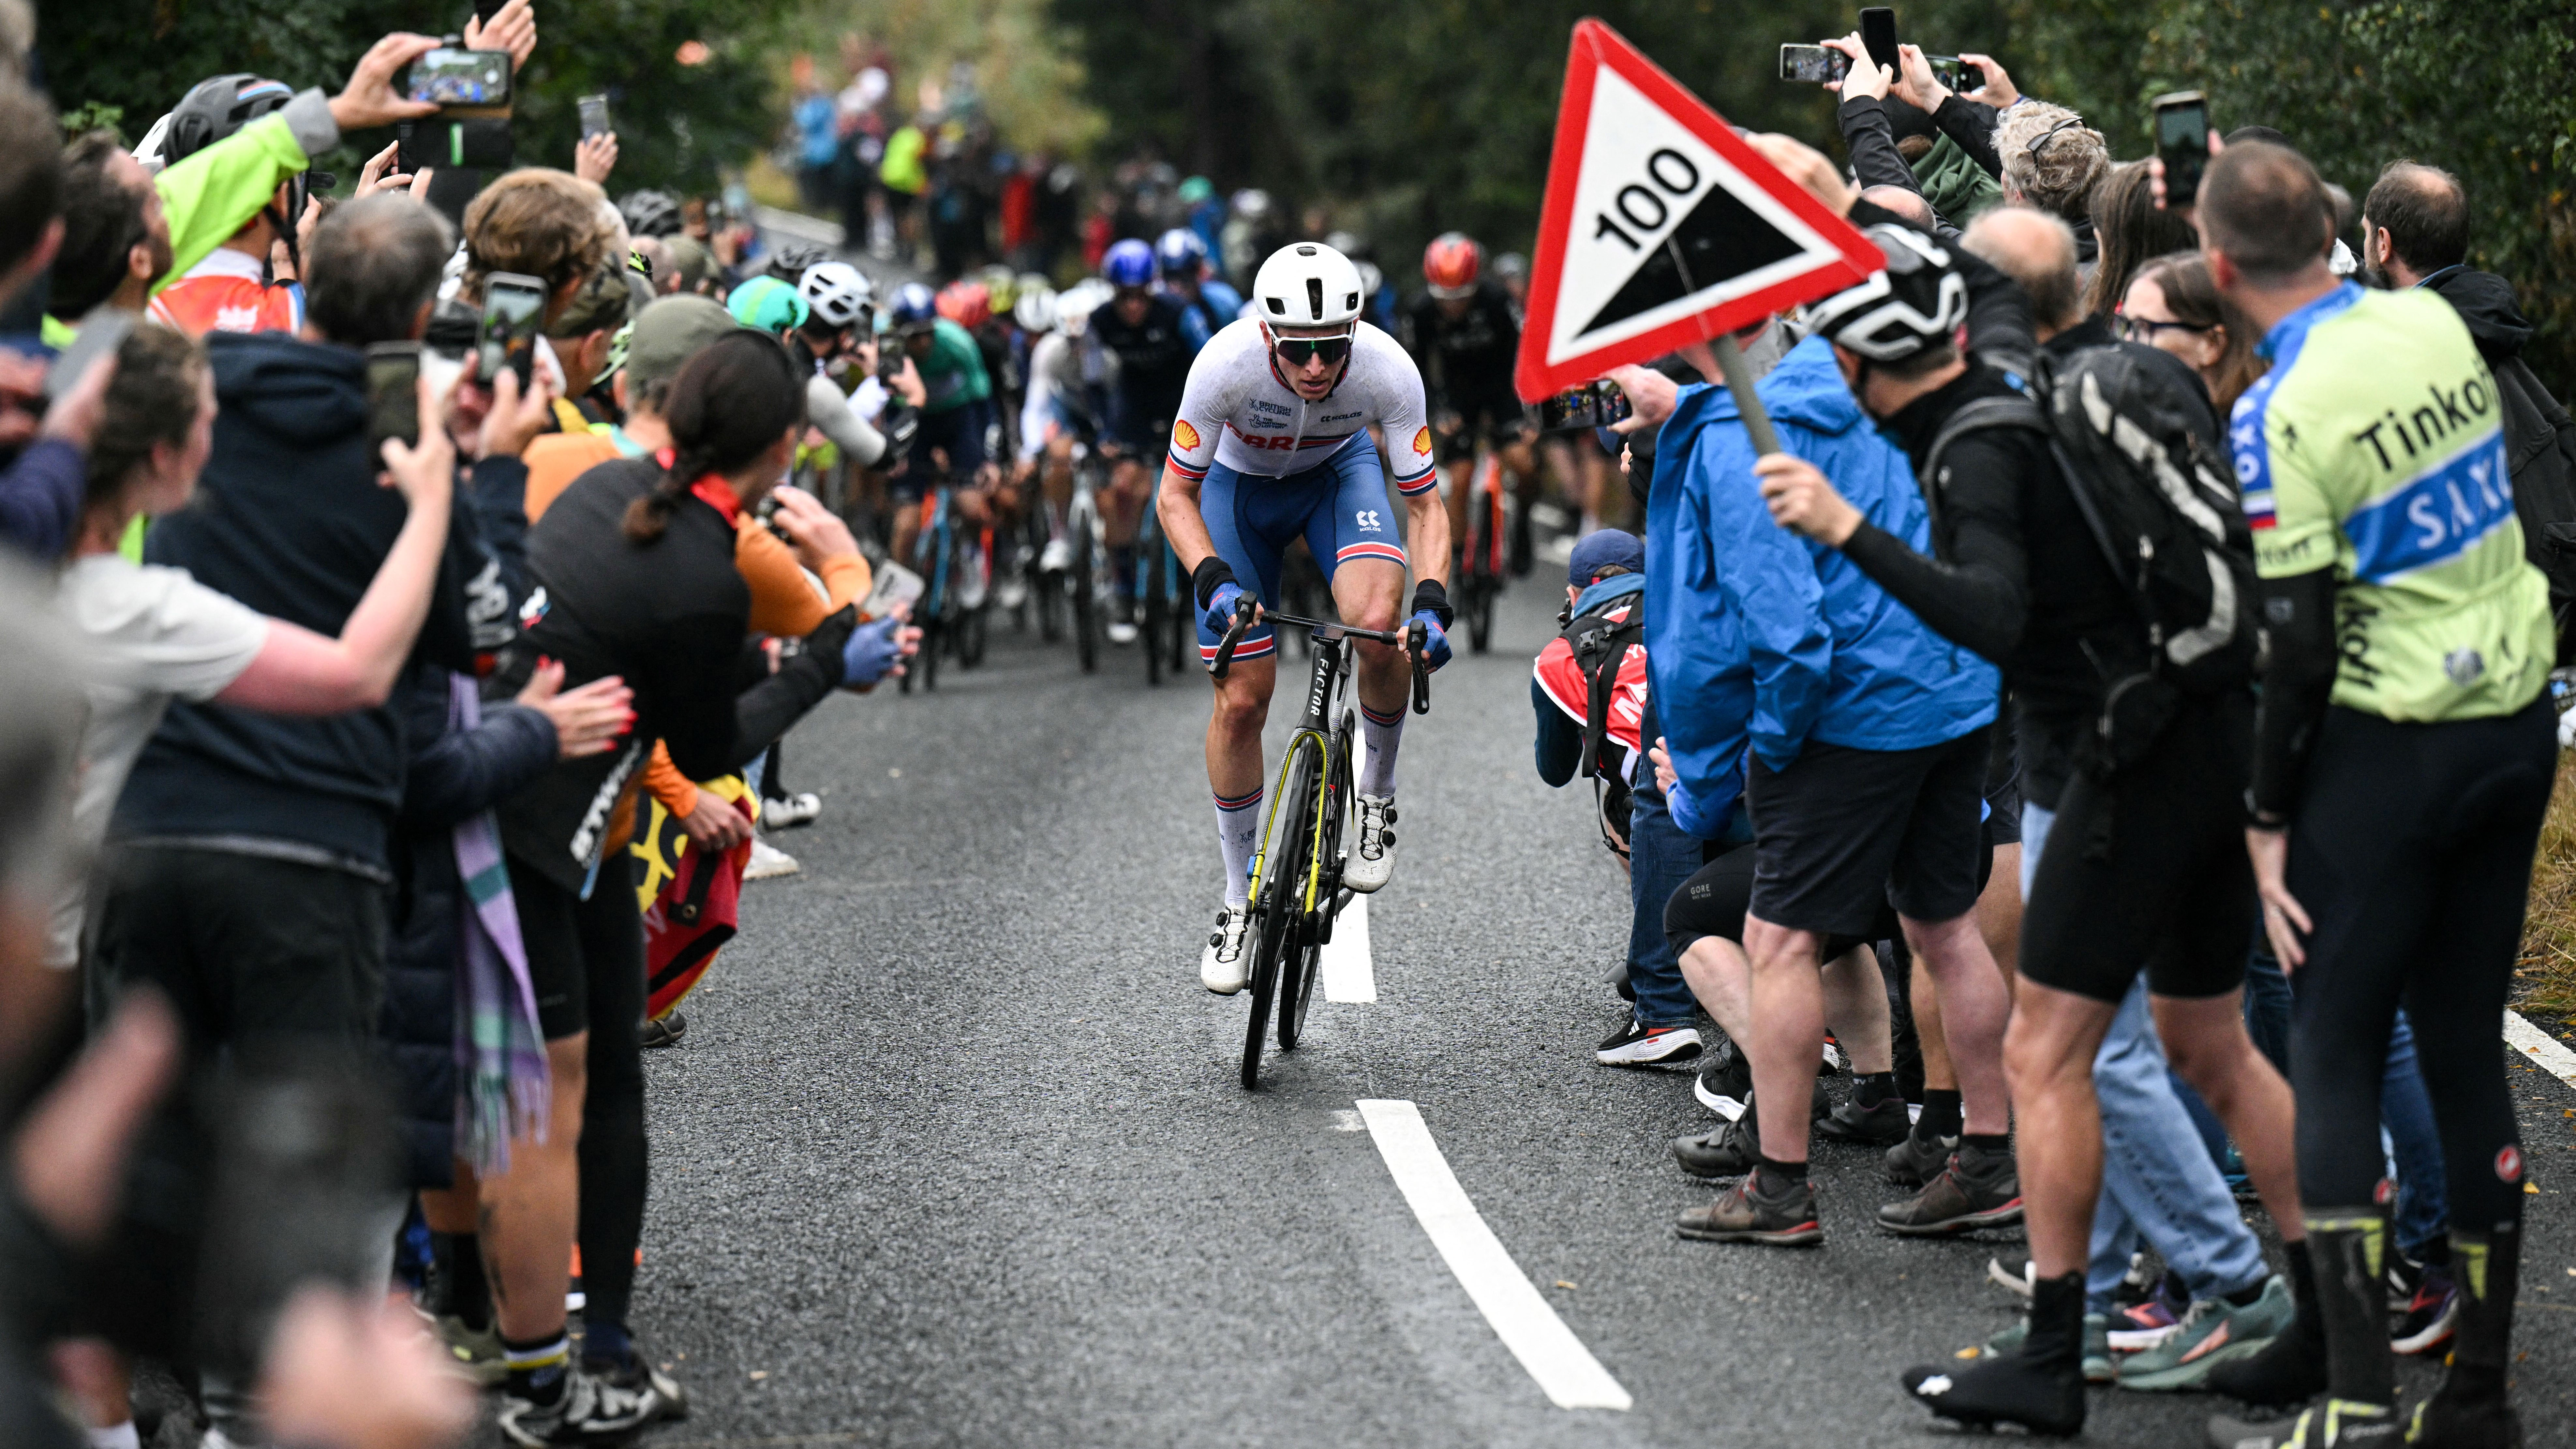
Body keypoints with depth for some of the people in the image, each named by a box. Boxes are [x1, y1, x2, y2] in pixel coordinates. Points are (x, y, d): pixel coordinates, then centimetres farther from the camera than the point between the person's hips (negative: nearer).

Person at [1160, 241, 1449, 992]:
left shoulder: (1388, 371, -33)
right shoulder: (1226, 364, -36)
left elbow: (1425, 506, -22)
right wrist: (1213, 581, -39)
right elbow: (1176, 495, -23)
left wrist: (1431, 604, -38)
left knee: (1376, 626, -29)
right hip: (1240, 486, 0)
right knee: (1241, 700, -4)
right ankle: (1241, 902, 13)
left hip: (1338, 473, 0)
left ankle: (1377, 796, -1)